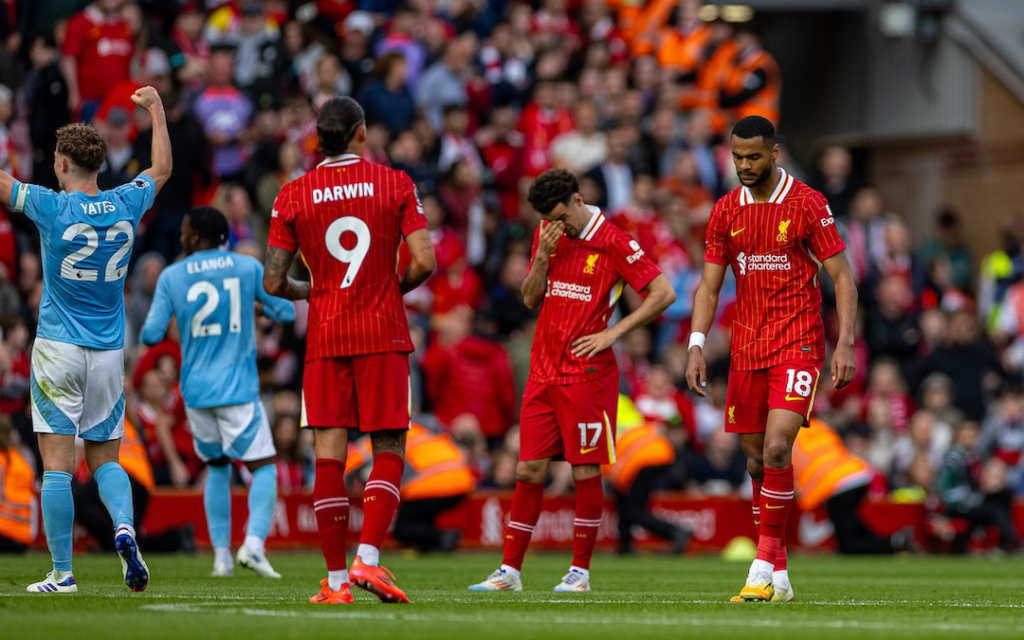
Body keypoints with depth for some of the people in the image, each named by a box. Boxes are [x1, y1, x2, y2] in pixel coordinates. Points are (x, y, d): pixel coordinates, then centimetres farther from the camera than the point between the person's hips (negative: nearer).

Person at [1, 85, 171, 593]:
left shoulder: (53, 208, -13)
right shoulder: (125, 206, 0)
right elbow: (162, 169, 19)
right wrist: (156, 112, 32)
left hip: (58, 350, -4)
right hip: (109, 352, 4)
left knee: (57, 464, -2)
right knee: (105, 459, 14)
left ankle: (62, 573, -4)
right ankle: (124, 526, -13)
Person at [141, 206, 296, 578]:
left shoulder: (171, 277, 0)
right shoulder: (248, 267, 0)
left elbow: (151, 336, -1)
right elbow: (286, 312, 4)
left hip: (196, 390, 2)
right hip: (238, 389, -2)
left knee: (217, 467, 19)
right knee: (263, 467, 2)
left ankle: (221, 555, 12)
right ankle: (254, 543, -19)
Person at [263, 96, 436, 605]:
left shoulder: (294, 195, 2)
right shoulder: (395, 184, -1)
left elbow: (273, 282, 0)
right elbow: (424, 262, -8)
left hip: (324, 339, 1)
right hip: (383, 334, -1)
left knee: (329, 457, 2)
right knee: (389, 449, 6)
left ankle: (335, 579, 1)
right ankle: (367, 558, -11)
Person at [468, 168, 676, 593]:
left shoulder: (613, 243, -7)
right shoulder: (547, 235, 11)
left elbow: (664, 294, -8)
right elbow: (530, 299, 12)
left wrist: (613, 333, -11)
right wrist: (541, 257, -5)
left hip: (587, 374, -5)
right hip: (543, 370, 5)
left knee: (586, 471, -3)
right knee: (529, 470, 3)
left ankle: (580, 570, 7)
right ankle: (510, 570, 6)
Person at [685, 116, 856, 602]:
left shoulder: (808, 205, -6)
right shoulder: (726, 211, 7)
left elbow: (841, 277, -3)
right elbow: (709, 286, 10)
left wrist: (845, 344, -12)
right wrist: (696, 347, -2)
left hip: (797, 343, -5)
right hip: (746, 350, 5)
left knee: (777, 448, -19)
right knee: (755, 460, 5)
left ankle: (765, 567, -15)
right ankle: (779, 577, 13)